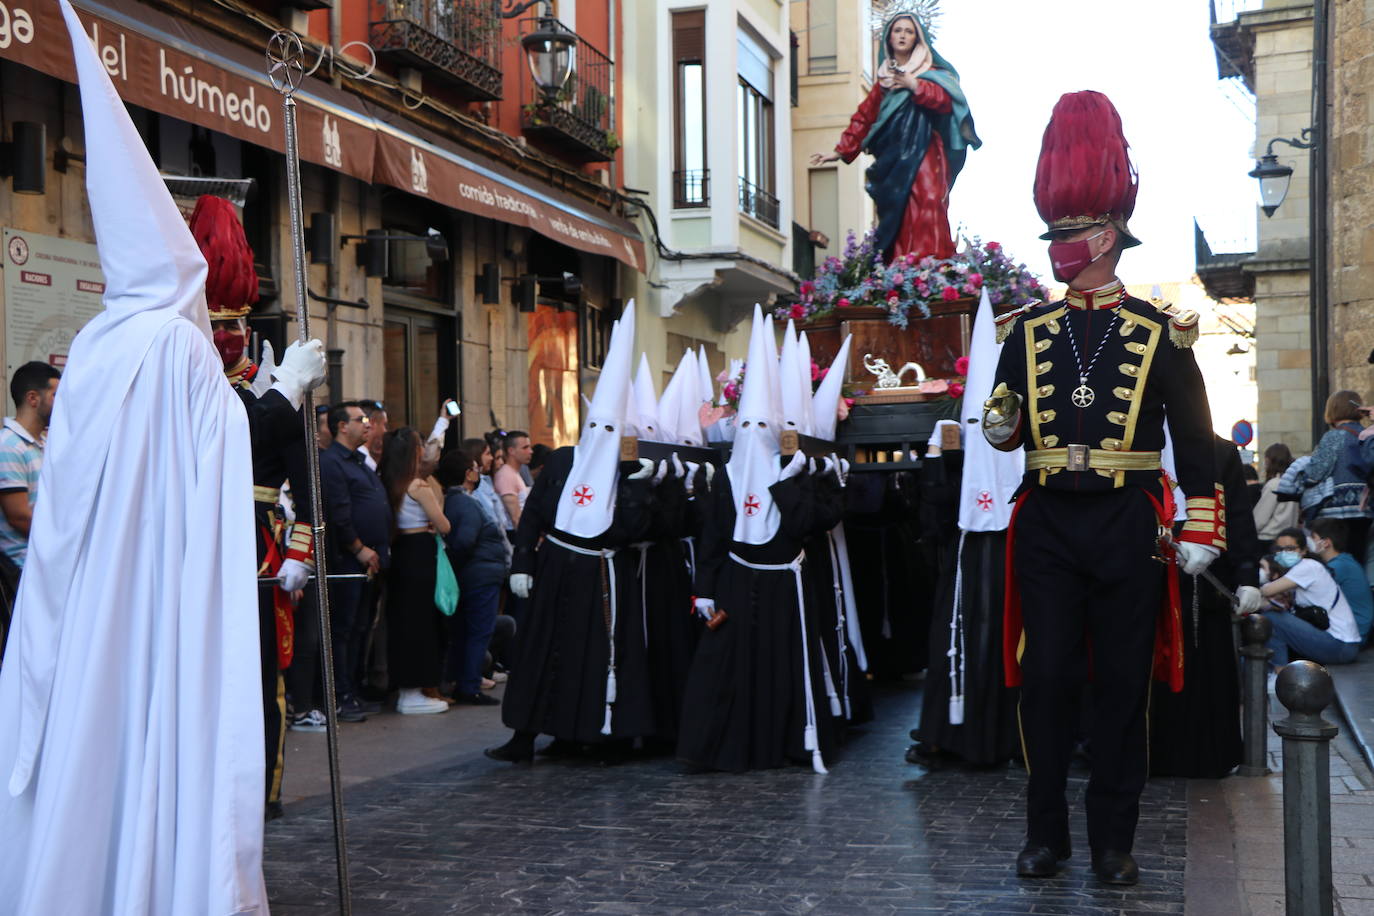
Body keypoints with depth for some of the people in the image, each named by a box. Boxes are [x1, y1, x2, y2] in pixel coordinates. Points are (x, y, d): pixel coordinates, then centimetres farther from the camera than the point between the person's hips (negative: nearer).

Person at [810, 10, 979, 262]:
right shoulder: (883, 79, 22)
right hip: (892, 159, 4)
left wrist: (914, 84, -13)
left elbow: (945, 99, -6)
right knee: (895, 216, -7)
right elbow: (863, 118, 21)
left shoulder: (932, 72, 12)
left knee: (926, 210, -20)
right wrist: (841, 151, 15)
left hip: (923, 155, -4)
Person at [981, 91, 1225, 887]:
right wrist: (1001, 426, -10)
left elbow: (1195, 441, 1)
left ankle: (1115, 840, 17)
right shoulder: (1027, 331, 7)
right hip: (1048, 525, 2)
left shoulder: (1160, 334, 0)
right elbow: (1009, 429, 14)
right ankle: (1046, 833, 16)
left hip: (1128, 526, -2)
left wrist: (1200, 532, -4)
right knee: (1047, 678, 4)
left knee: (1124, 682, 5)